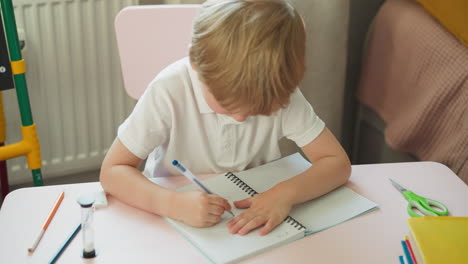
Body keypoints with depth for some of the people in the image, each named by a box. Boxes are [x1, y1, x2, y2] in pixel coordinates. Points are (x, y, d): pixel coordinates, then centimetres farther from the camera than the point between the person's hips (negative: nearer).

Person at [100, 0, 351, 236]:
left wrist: (286, 193, -32)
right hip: (181, 224, -2)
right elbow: (112, 171, -20)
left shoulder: (280, 91, -18)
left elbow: (337, 162, -13)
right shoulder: (170, 91, -24)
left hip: (256, 216, 2)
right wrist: (175, 203, -37)